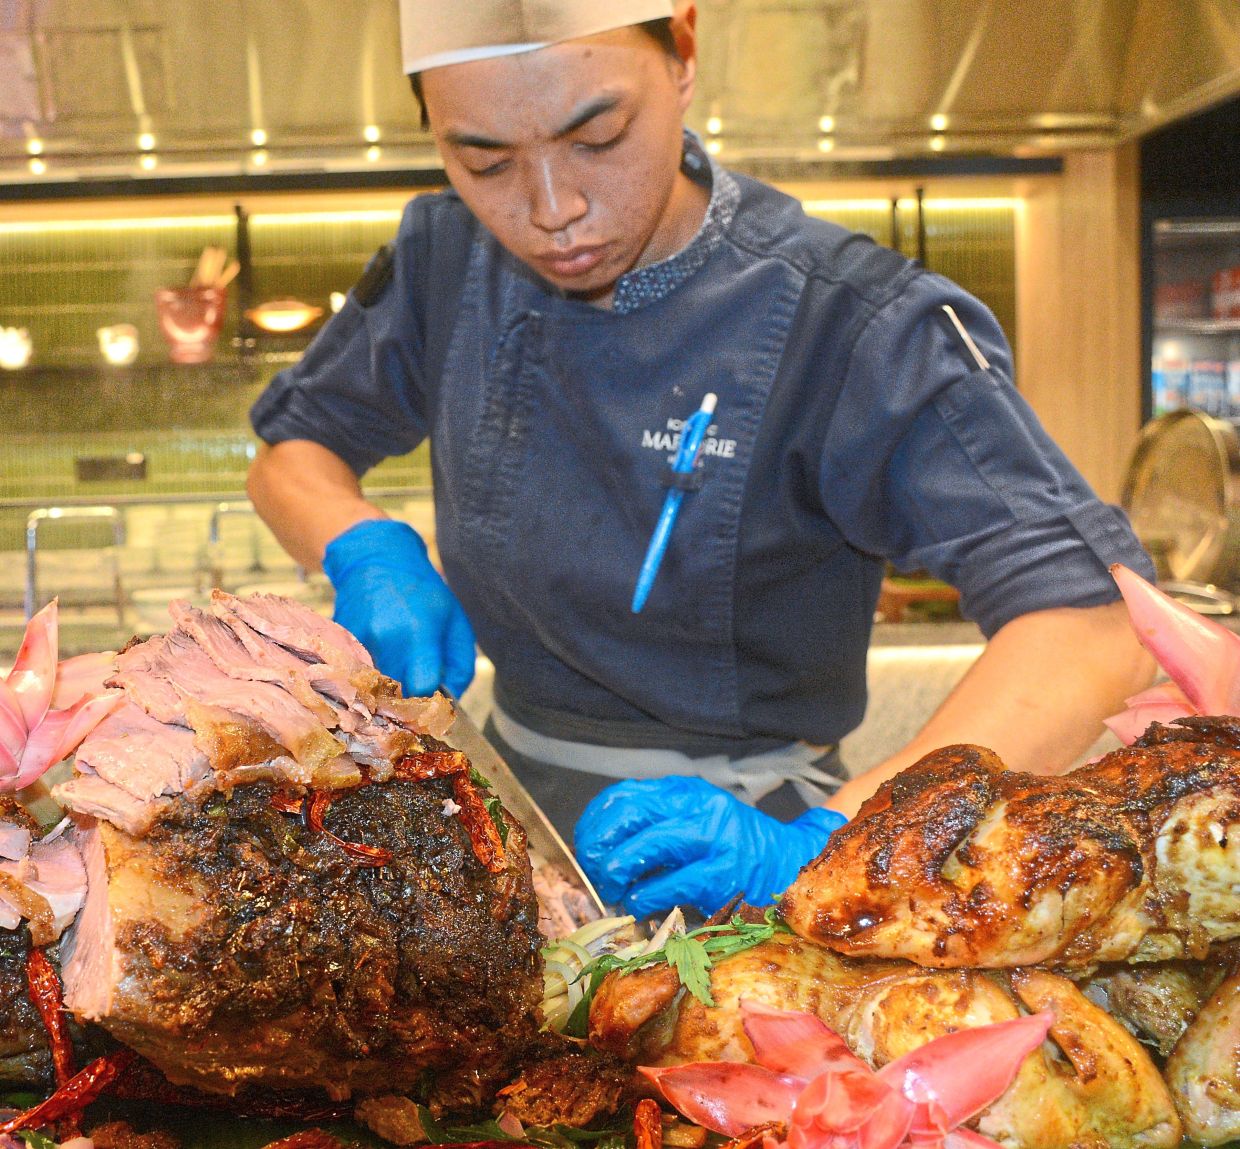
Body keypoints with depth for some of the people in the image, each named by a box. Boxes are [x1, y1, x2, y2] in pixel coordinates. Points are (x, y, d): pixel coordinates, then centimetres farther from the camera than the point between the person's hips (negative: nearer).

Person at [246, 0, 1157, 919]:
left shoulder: (847, 326, -18)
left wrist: (811, 846, -36)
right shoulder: (446, 264, -1)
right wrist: (370, 551, -8)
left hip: (729, 835, -2)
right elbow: (293, 451, 14)